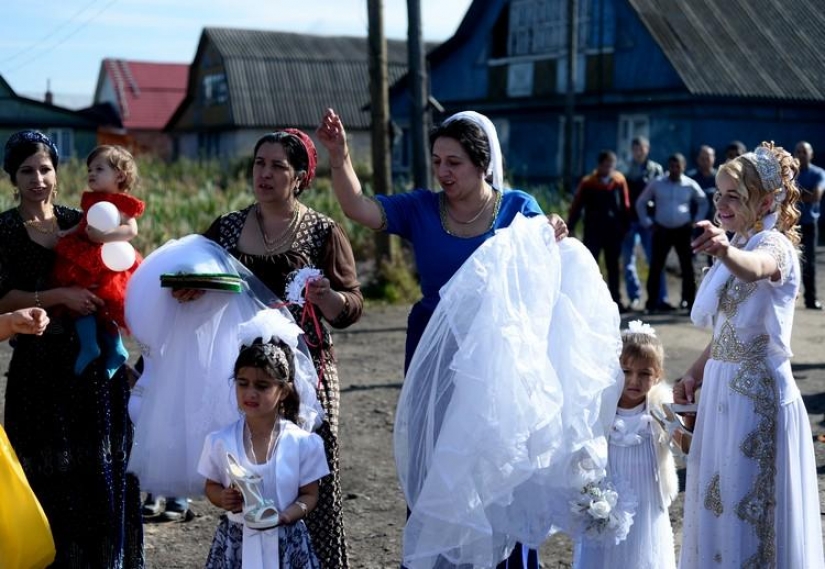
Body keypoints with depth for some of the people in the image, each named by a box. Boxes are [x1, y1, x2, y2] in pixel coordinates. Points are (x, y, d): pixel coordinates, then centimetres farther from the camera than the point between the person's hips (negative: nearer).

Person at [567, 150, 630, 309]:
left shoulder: (619, 180, 2)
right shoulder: (588, 182, -5)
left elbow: (625, 205, 7)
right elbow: (576, 206, -3)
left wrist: (625, 226, 5)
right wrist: (569, 227, -6)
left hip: (614, 230, 3)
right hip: (593, 230, -2)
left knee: (613, 266, 11)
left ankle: (616, 300, 18)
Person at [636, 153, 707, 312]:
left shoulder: (690, 185, 3)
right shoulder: (657, 184, 3)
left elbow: (703, 203, 17)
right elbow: (641, 203, 12)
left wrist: (696, 221, 7)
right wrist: (647, 223, 5)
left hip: (683, 231, 0)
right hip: (662, 230, 0)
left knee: (687, 266, 0)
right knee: (656, 266, -1)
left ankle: (689, 301, 7)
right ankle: (652, 302, 4)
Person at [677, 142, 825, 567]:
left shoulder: (774, 245, -14)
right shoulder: (739, 245, 12)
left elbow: (754, 269, -41)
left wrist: (726, 252, -61)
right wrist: (695, 373, 12)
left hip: (758, 397, -9)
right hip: (725, 391, 9)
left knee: (752, 509, 0)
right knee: (721, 504, 17)